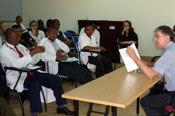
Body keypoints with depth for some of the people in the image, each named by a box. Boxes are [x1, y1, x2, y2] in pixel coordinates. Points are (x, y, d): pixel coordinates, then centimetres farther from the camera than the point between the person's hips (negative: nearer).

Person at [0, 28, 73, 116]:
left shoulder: (20, 46, 13)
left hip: (31, 72, 7)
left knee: (56, 79, -5)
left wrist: (38, 52, -1)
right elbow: (16, 64, -28)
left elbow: (32, 61, 19)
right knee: (35, 84, -37)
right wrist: (32, 52, -27)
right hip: (18, 78, -7)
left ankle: (61, 107, 8)